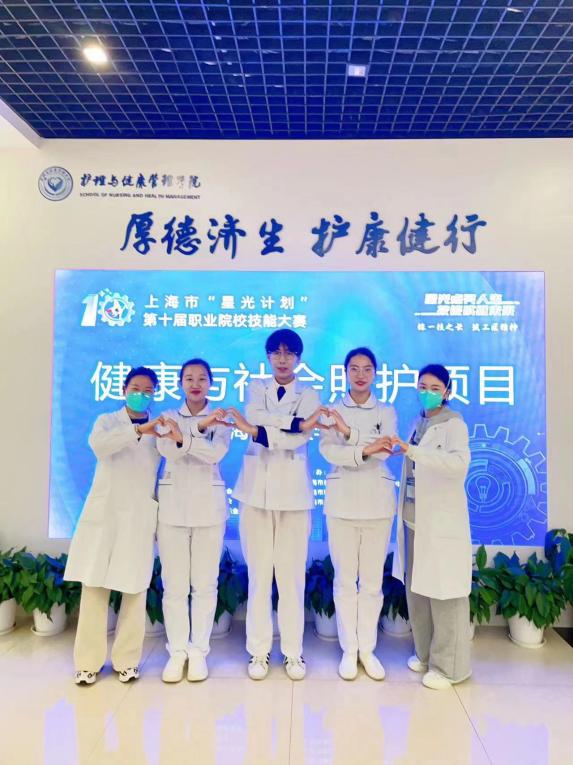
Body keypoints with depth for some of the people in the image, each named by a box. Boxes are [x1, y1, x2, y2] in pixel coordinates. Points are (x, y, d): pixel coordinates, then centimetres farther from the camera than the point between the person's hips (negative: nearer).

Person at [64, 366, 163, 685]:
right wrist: (138, 430, -31)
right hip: (103, 512, 0)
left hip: (140, 516, 0)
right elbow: (99, 444, -18)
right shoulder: (107, 421, 5)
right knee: (95, 587, 1)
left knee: (135, 589, 1)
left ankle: (127, 660, 16)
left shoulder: (160, 428, 7)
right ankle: (89, 662, 15)